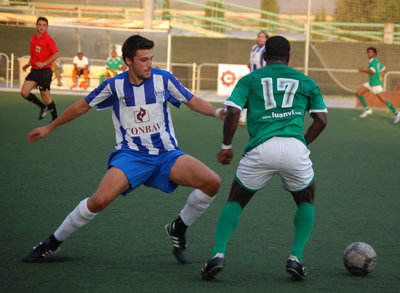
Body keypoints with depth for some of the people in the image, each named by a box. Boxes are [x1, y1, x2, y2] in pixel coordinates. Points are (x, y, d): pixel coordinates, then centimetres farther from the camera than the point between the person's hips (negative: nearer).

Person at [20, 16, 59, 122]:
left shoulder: (48, 40, -12)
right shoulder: (34, 37, 11)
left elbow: (56, 54, -18)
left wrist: (44, 63, -22)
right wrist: (29, 63, 14)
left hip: (44, 71, -7)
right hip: (34, 70, 7)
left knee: (45, 96, -1)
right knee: (24, 92, -5)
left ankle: (55, 118, 16)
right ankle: (43, 107, 15)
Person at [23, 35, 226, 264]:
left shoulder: (164, 79, -1)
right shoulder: (115, 85, -2)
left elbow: (194, 102, 9)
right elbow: (83, 106, 13)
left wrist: (219, 112, -10)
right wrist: (50, 128, 20)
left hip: (166, 153, 2)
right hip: (130, 154, -2)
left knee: (212, 182, -20)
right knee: (100, 200, -26)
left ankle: (178, 229, 6)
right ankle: (53, 243, -4)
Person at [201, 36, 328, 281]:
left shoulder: (249, 80, 17)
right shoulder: (305, 81, 21)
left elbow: (233, 113, 3)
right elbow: (321, 119, 18)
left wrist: (226, 147, 15)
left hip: (261, 149, 0)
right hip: (294, 147, 0)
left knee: (235, 202, 20)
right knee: (306, 201, 27)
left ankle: (218, 253, -1)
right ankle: (296, 257, 9)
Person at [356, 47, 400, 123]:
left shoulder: (374, 61, -17)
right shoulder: (376, 61, 12)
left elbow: (372, 71, -31)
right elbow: (384, 69, 22)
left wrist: (363, 70, -17)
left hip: (376, 84, -10)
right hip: (370, 83, 10)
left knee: (383, 99, -6)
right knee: (358, 93, 3)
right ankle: (367, 109, 12)